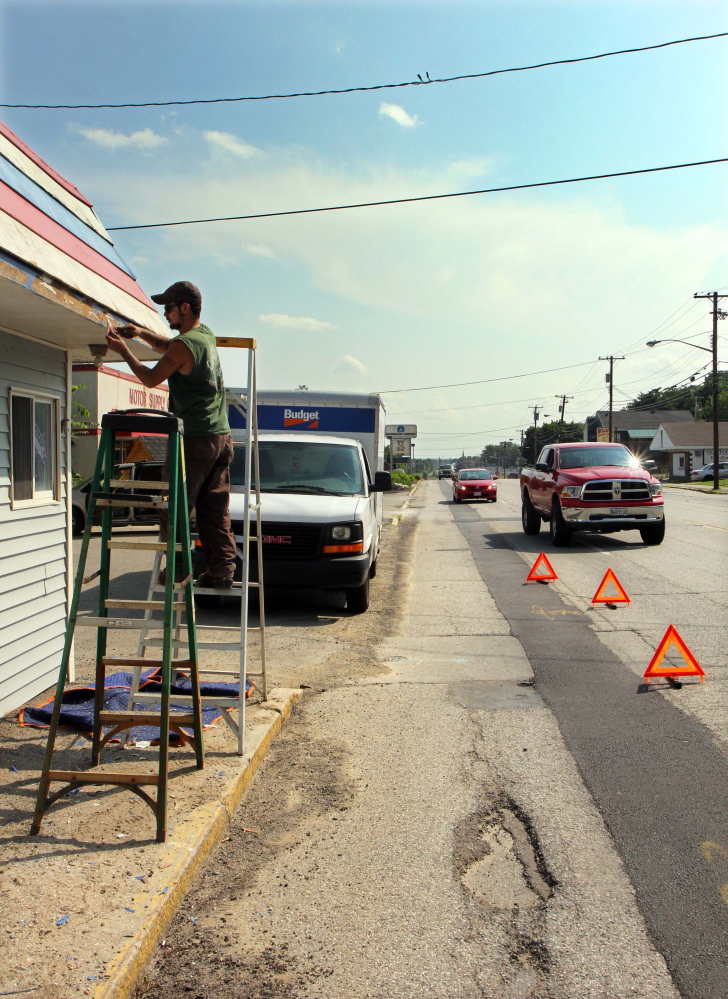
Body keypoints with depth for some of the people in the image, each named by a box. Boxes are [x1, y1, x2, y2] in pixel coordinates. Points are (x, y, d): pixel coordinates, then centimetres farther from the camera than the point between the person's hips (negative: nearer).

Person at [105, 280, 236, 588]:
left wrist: (123, 350, 8)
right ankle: (222, 569, 8)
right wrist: (142, 333, 19)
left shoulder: (184, 345, -13)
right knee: (215, 510, 8)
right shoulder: (206, 335, 13)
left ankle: (178, 568, 2)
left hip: (194, 438, -8)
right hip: (221, 436, 8)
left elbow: (151, 379, -2)